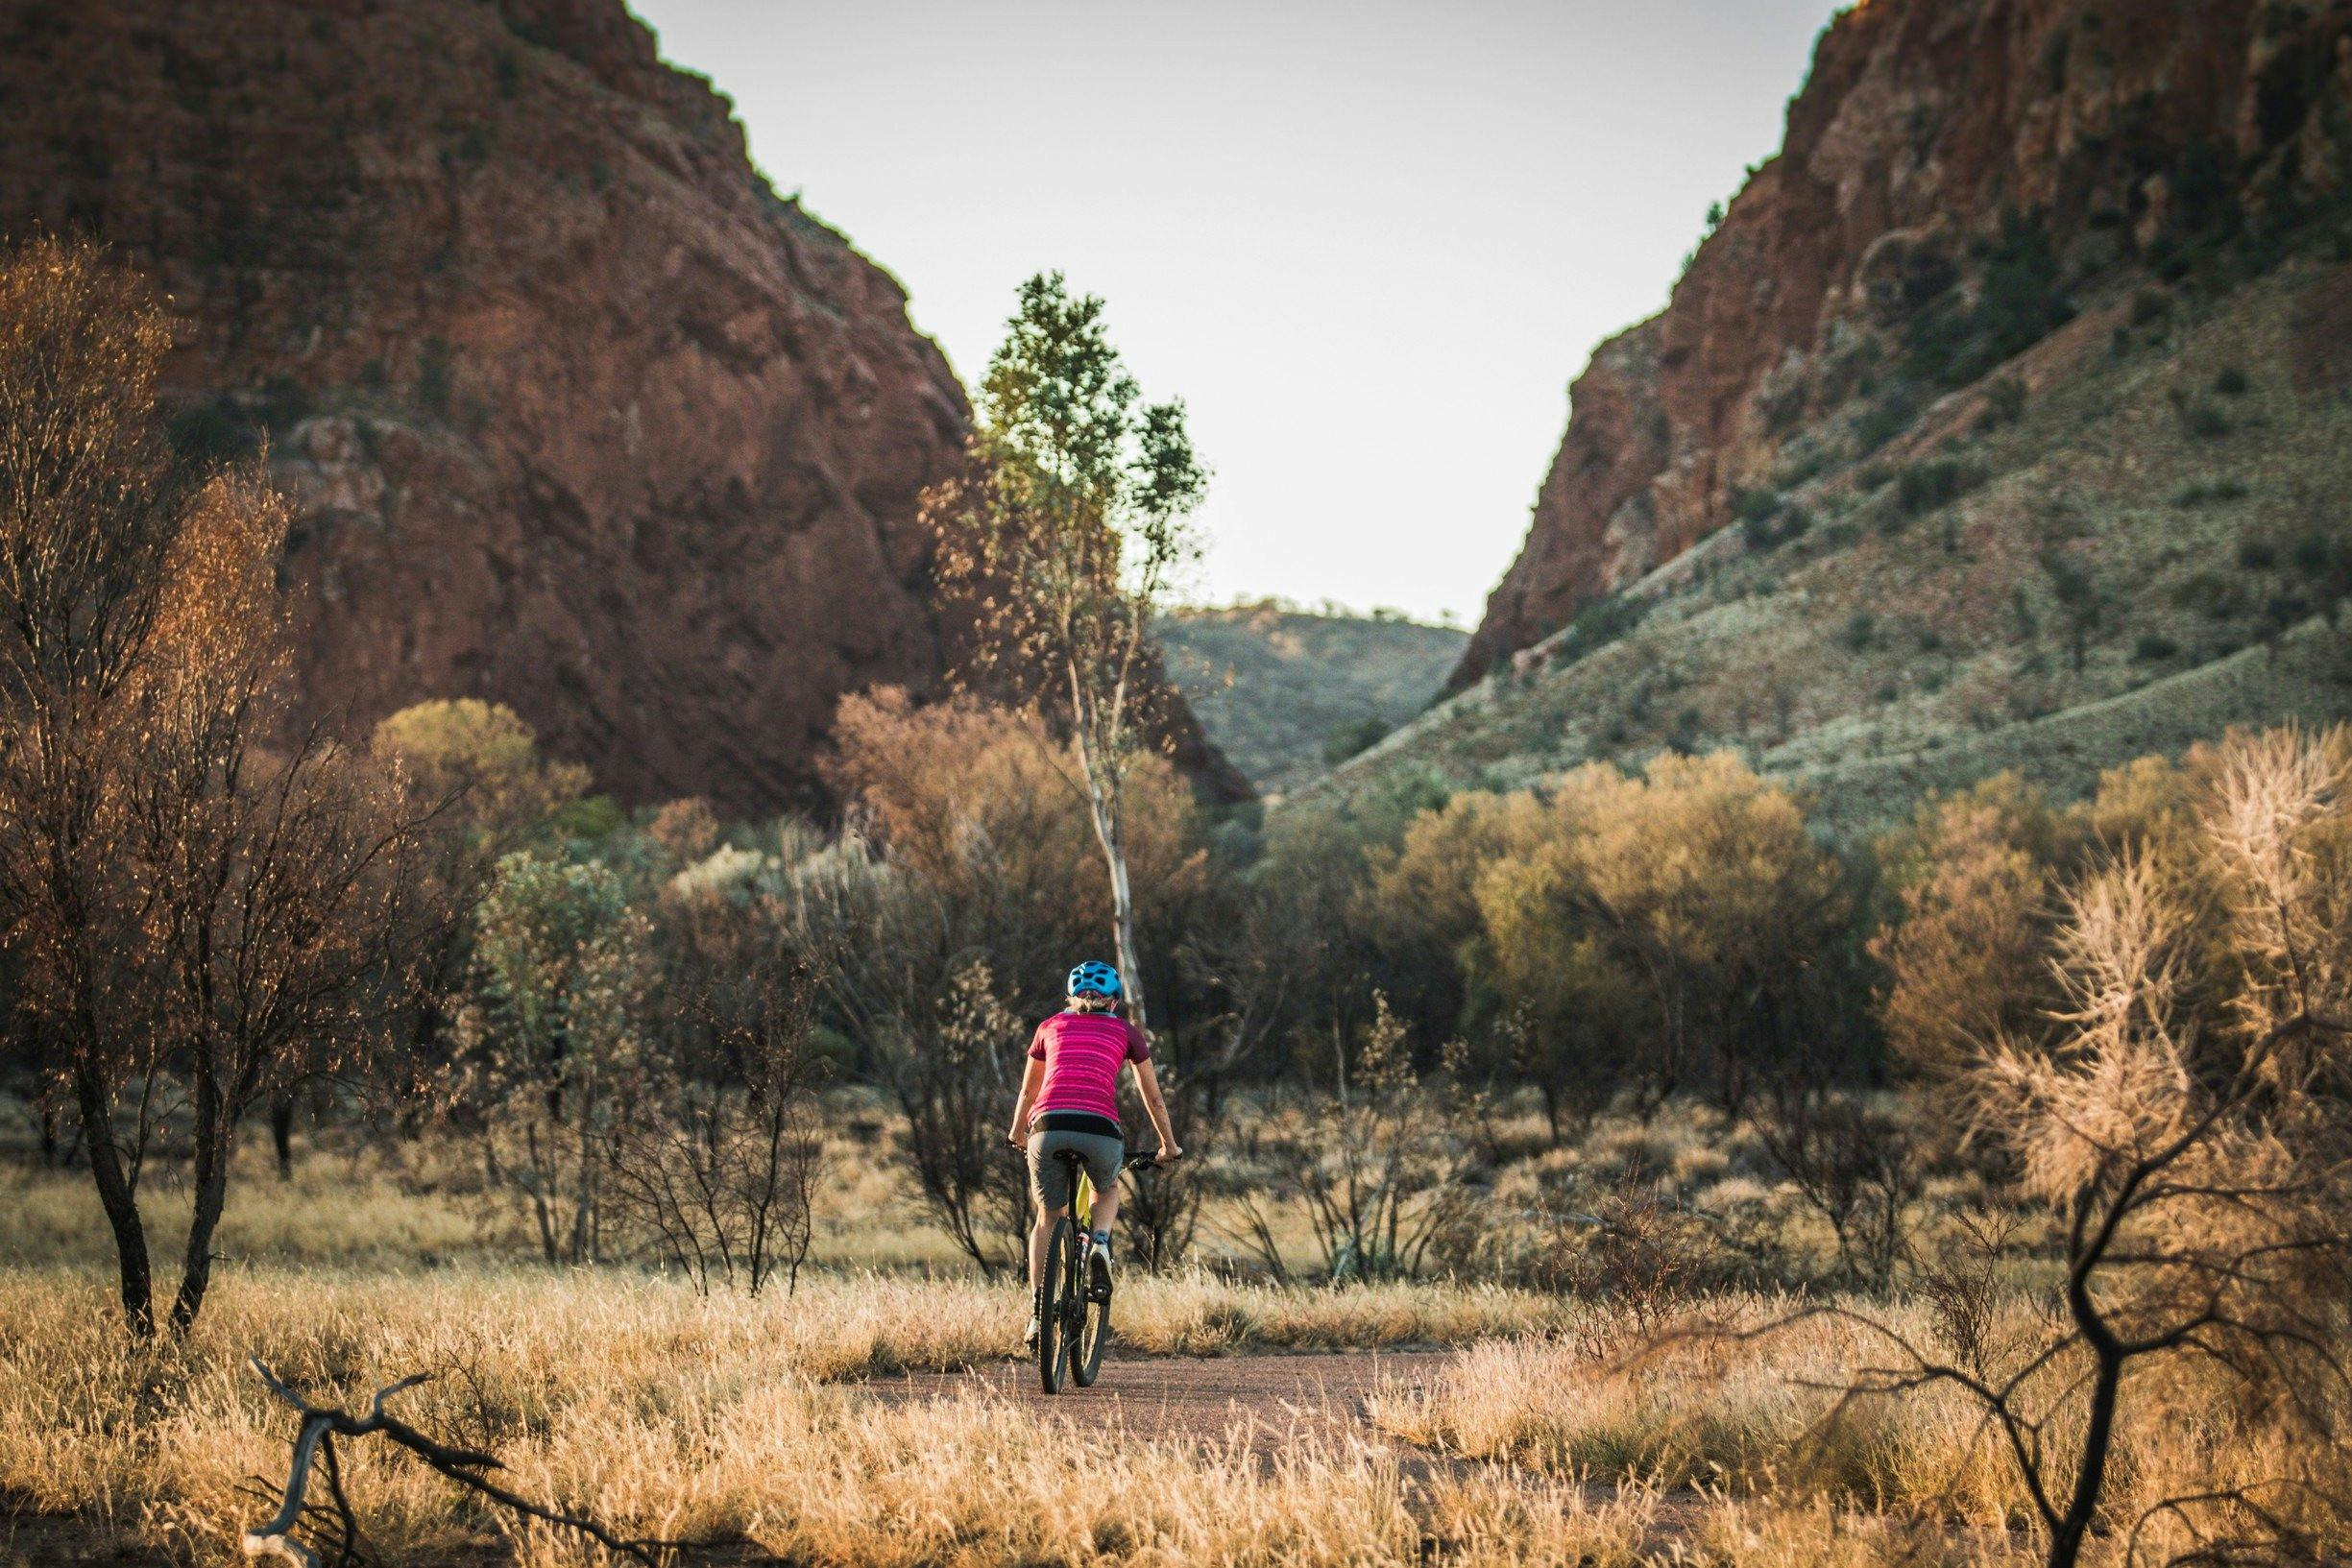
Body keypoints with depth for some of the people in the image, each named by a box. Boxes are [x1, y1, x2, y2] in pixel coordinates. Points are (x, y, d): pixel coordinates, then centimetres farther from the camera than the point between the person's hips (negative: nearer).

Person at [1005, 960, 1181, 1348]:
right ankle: (1099, 1245, 2)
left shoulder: (1051, 1027, 24)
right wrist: (1168, 1145, 42)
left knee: (1048, 1219, 21)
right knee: (1108, 1191, 32)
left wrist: (1017, 1133, 53)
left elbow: (1028, 1091, 36)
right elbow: (1153, 1098, 28)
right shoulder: (1125, 1032, 21)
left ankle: (1038, 1312, 11)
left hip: (1048, 1127, 1)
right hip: (1099, 1128, -1)